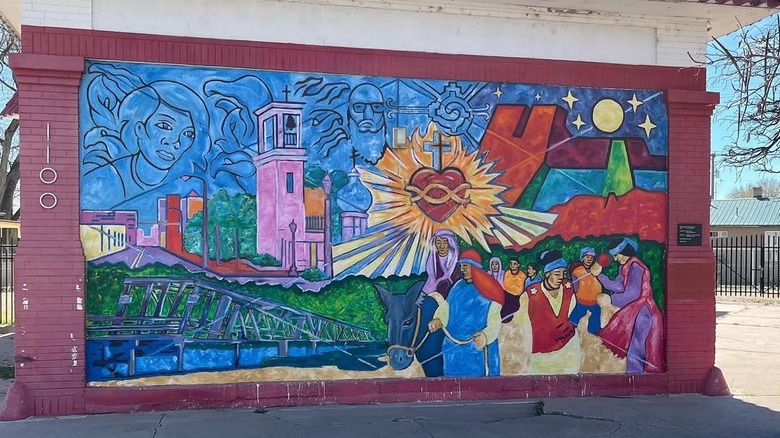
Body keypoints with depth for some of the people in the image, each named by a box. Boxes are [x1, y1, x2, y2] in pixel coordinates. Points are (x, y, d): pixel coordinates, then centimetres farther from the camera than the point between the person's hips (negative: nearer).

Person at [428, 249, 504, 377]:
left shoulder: (487, 291, -7)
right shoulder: (458, 286, 11)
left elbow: (494, 321, -13)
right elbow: (446, 307, 8)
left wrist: (486, 335, -32)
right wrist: (438, 320, -13)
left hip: (478, 349, -6)